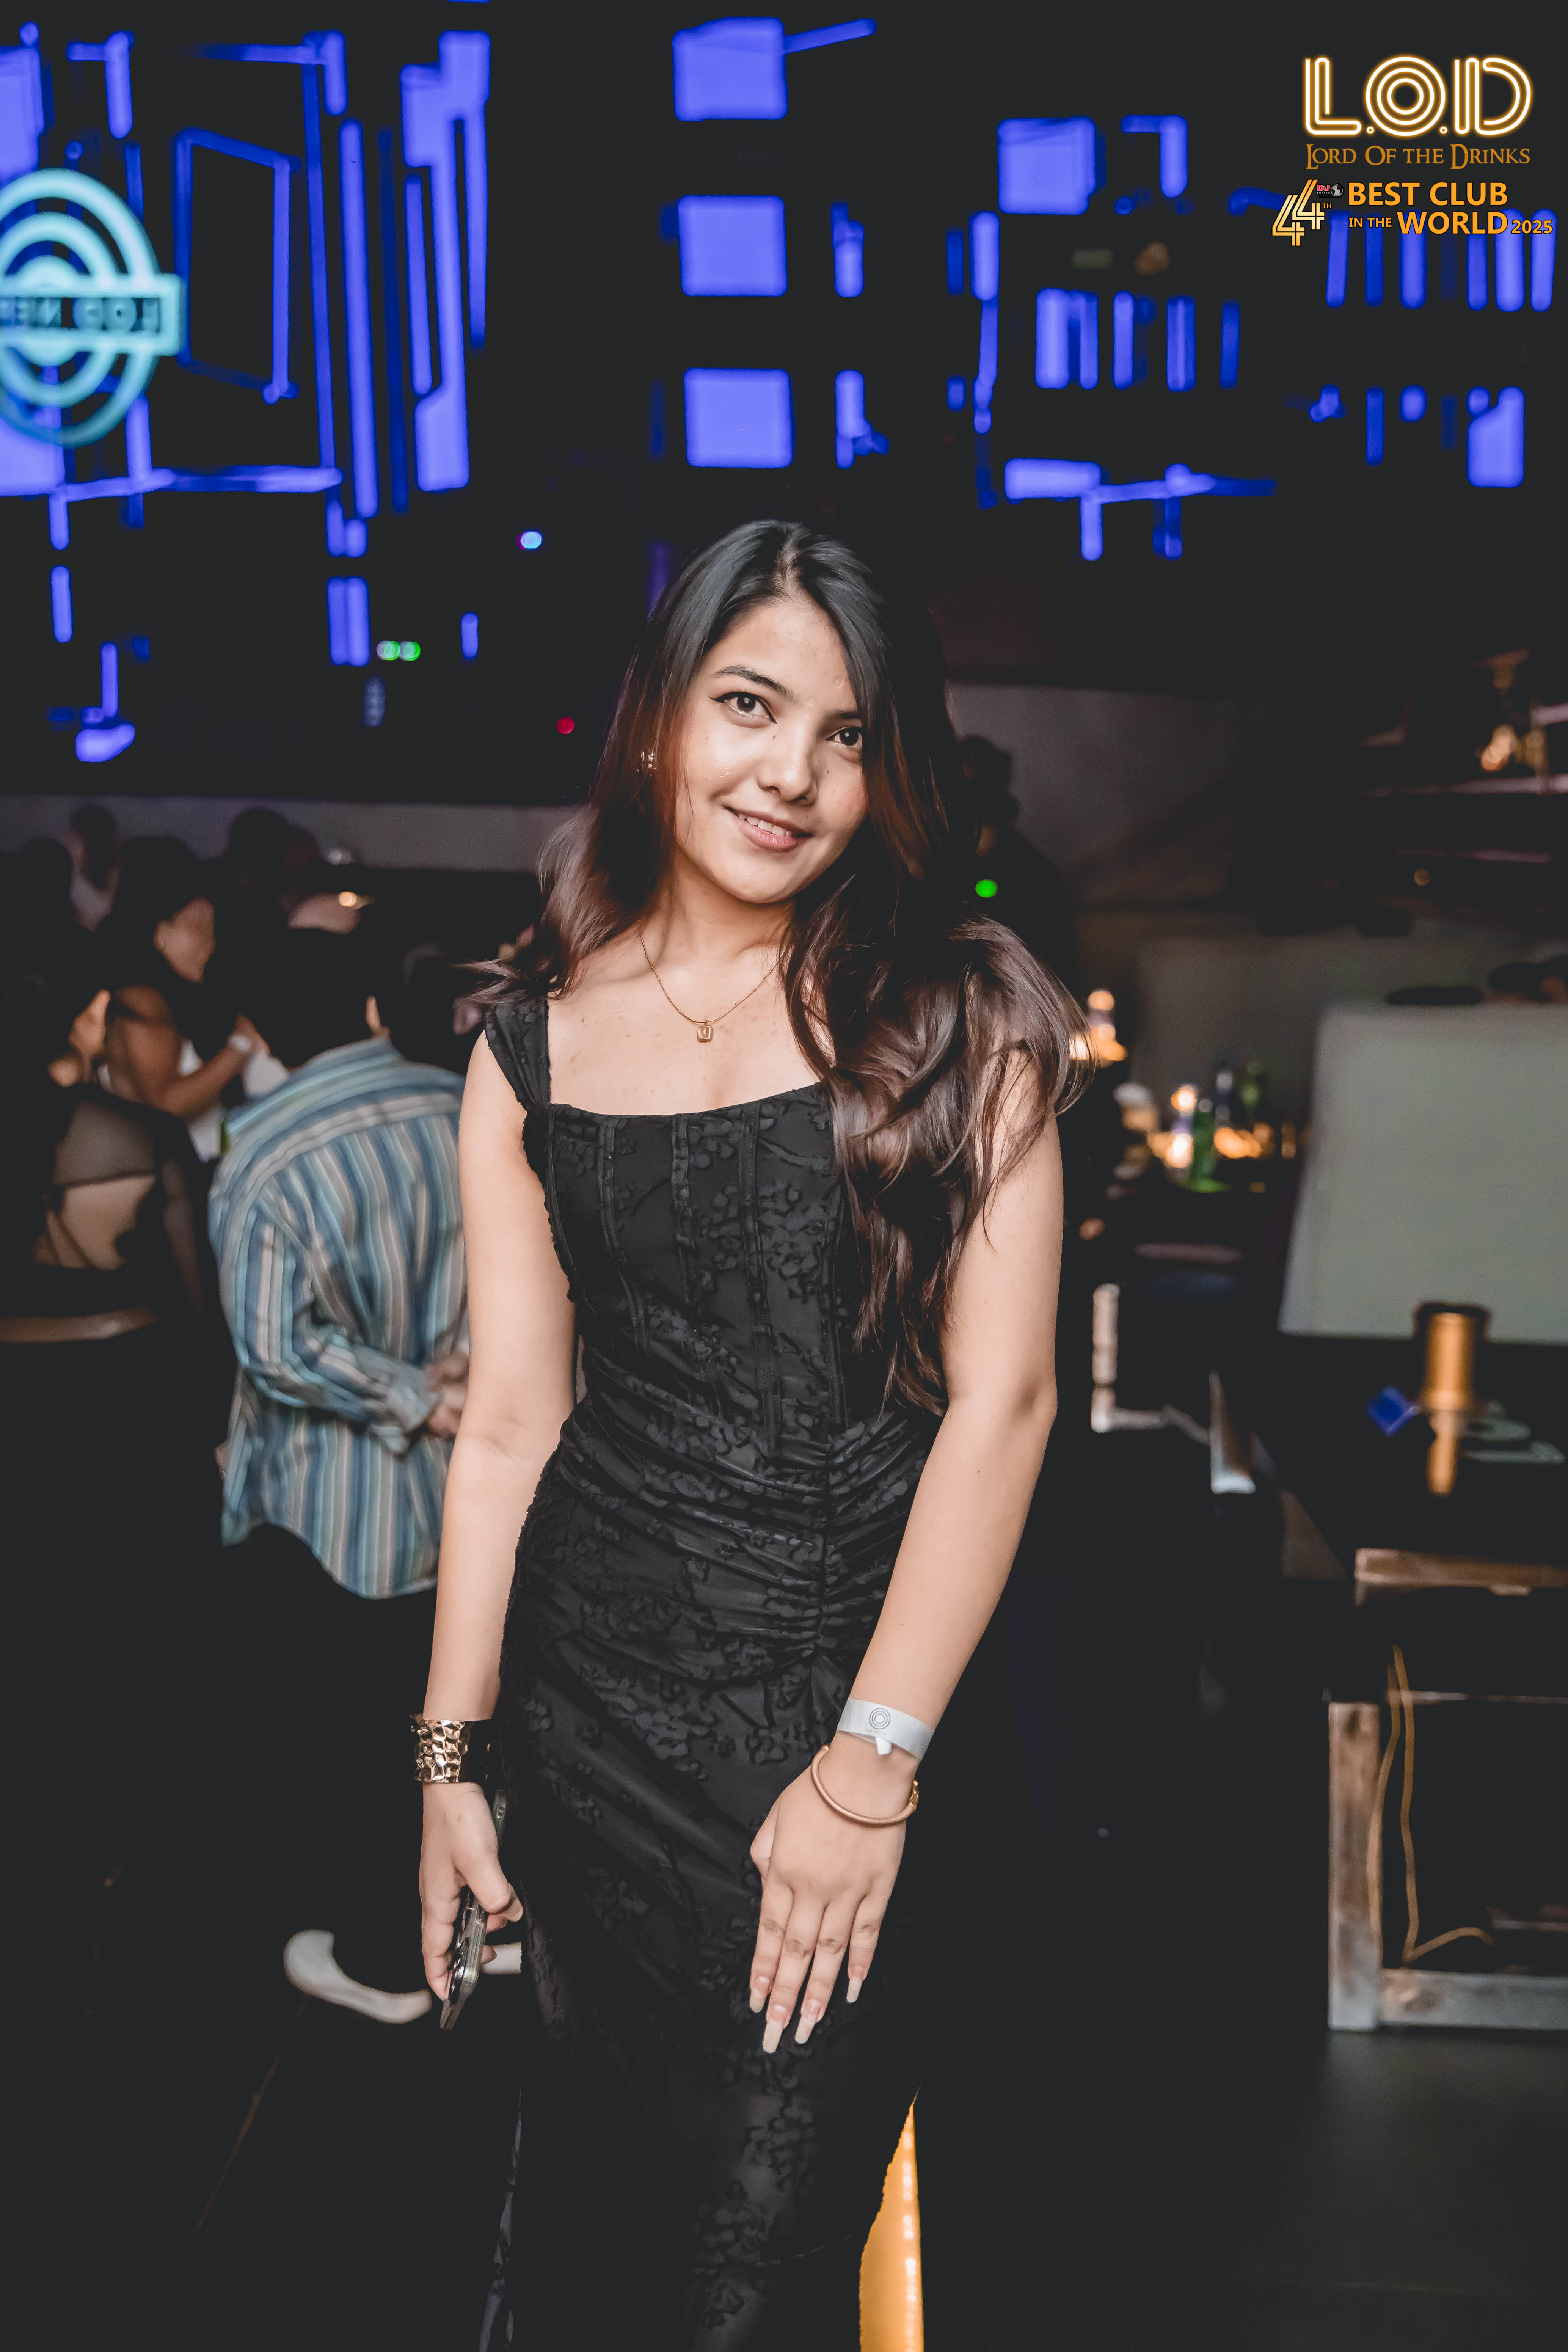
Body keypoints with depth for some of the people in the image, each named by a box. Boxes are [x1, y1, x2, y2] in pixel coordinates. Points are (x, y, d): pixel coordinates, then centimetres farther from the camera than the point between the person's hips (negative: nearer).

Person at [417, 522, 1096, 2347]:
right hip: (597, 1705, 3)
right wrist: (450, 1754, 4)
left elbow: (1001, 1396, -8)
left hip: (867, 1698, -2)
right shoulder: (532, 1046, 5)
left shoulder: (959, 1012, -3)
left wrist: (872, 1765, -13)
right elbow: (510, 1418, 5)